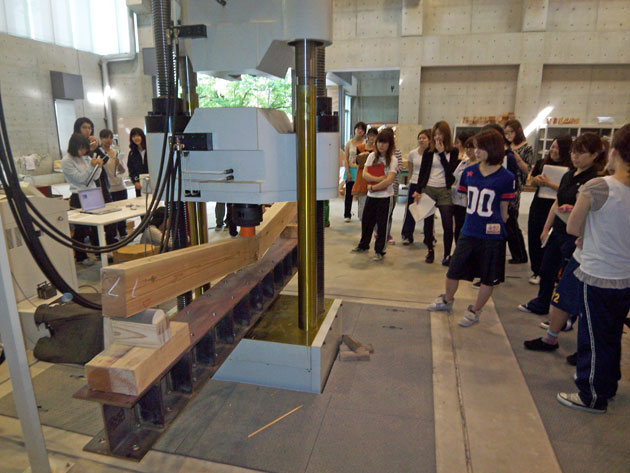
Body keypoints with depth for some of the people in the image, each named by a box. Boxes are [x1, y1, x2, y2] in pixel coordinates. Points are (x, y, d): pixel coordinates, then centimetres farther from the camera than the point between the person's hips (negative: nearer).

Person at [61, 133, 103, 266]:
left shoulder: (86, 158, 9)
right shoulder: (66, 161, -8)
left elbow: (95, 177, 7)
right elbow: (80, 178, -13)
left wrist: (98, 166, -11)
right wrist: (91, 166, -19)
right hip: (78, 198, -6)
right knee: (81, 228, 1)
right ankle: (80, 256, 13)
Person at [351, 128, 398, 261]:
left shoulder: (393, 160, -7)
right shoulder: (372, 156, 4)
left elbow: (389, 180, -16)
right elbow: (365, 174, -5)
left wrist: (373, 187, -12)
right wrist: (379, 179, -17)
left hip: (385, 196, -4)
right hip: (371, 195, 4)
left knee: (382, 224, 2)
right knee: (366, 220, 14)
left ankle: (379, 251, 15)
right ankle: (363, 245, 33)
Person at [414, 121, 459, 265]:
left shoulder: (453, 152, 4)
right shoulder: (429, 151, 5)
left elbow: (450, 170, -9)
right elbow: (422, 172, 4)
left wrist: (441, 153, -10)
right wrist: (419, 190, -5)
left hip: (444, 191, -1)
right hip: (428, 189, 1)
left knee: (448, 225, -5)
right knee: (428, 223, 6)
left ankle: (447, 254, 6)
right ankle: (430, 251, 23)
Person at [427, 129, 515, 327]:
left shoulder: (506, 177, -9)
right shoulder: (469, 172, 2)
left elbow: (503, 209, 1)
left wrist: (498, 226, 8)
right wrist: (474, 219, 12)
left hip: (492, 235, -3)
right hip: (468, 232, 4)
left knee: (488, 278, 10)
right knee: (453, 270, 12)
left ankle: (475, 311, 29)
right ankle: (447, 300, 38)